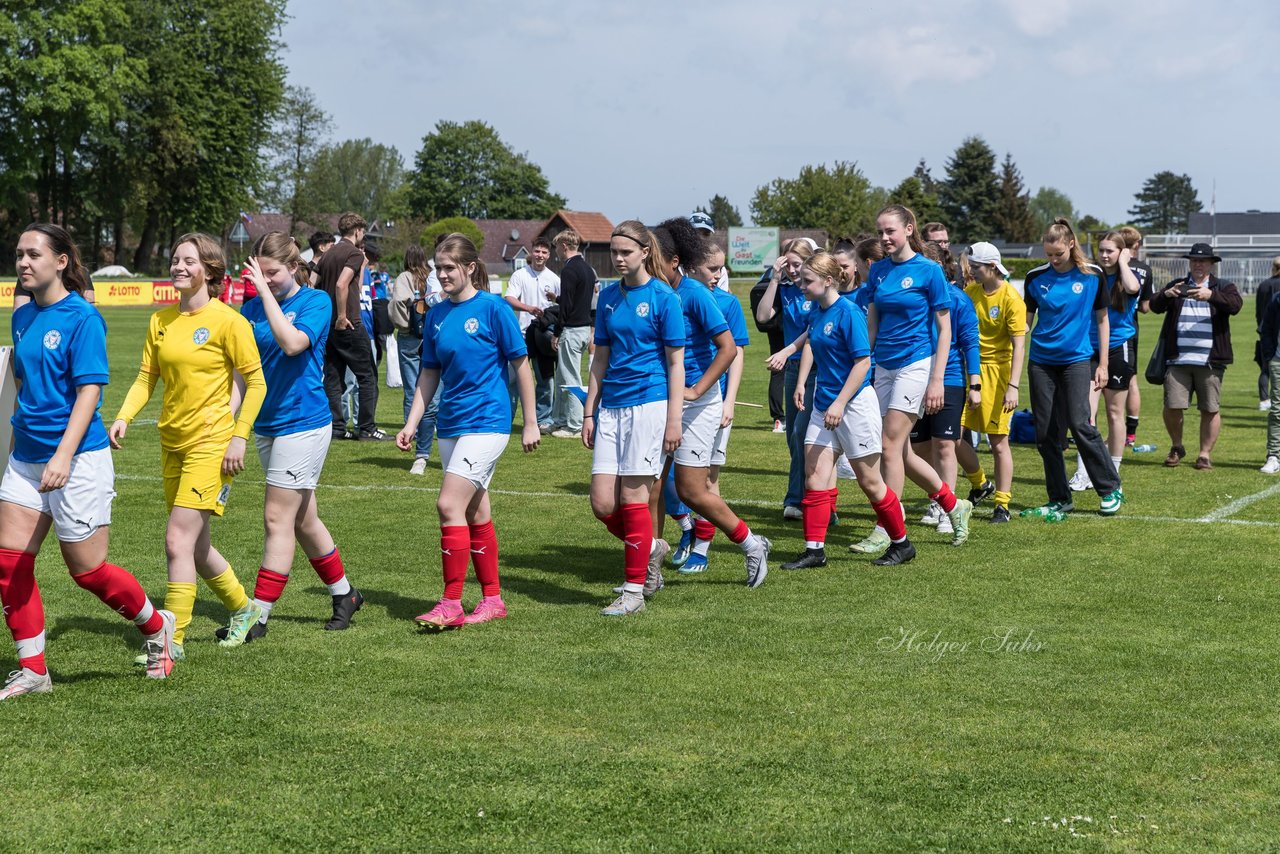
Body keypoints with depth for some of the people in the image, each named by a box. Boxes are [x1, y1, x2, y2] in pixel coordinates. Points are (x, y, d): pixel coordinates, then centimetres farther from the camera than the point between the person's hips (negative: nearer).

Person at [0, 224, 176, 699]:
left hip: (77, 461, -7)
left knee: (87, 570, 1)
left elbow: (89, 391, -17)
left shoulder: (81, 317, -12)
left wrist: (63, 456, -26)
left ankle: (156, 628, 26)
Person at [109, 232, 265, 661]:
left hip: (211, 442, -7)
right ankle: (244, 608, 37)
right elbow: (146, 377, 8)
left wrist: (239, 436, -13)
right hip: (172, 443, 7)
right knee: (196, 546, 15)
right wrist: (124, 417, -9)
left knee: (178, 541, -13)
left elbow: (256, 381, -8)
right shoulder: (160, 321, 7)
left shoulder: (227, 321, -10)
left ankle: (173, 639, -6)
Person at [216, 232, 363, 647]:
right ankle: (344, 594, 30)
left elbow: (292, 342, -27)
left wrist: (266, 292, -24)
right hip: (266, 425, 7)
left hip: (303, 423, -7)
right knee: (303, 519, 14)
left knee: (278, 519, -7)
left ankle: (258, 616, -3)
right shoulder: (252, 307, 7)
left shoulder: (315, 301, -8)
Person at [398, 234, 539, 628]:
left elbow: (521, 364, -5)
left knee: (449, 505, -17)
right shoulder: (437, 315, 8)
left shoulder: (492, 308, -9)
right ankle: (492, 600, 22)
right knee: (475, 513, 12)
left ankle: (451, 604, -11)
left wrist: (531, 423, -5)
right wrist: (411, 424, 8)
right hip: (451, 424, 7)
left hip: (486, 421, -7)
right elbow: (429, 374, 14)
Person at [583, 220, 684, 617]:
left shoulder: (663, 297, -5)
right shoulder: (609, 296, 11)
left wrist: (673, 419, -10)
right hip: (611, 406, 6)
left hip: (648, 403, -6)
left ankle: (634, 591, 6)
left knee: (632, 498, -4)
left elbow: (675, 362, -5)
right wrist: (589, 412, 13)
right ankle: (647, 548, 26)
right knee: (602, 503, -1)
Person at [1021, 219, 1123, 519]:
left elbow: (1102, 319, 6)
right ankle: (1059, 500, 14)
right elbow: (1024, 321, 8)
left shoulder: (1092, 276, -2)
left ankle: (1111, 489, 2)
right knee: (1045, 434, 2)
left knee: (1080, 424, -14)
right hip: (1041, 362, 3)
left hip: (1076, 359, -3)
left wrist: (1103, 363, 2)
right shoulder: (1036, 277, 2)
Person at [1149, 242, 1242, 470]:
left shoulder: (1223, 288, 10)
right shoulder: (1176, 286, 15)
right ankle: (1177, 447, 19)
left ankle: (1205, 454, 12)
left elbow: (1235, 305, -10)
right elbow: (1155, 305, 3)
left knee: (1210, 410, 0)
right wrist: (1165, 295, -19)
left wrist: (1211, 295, -26)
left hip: (1210, 362, -1)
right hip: (1178, 359, 1)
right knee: (1172, 406, -3)